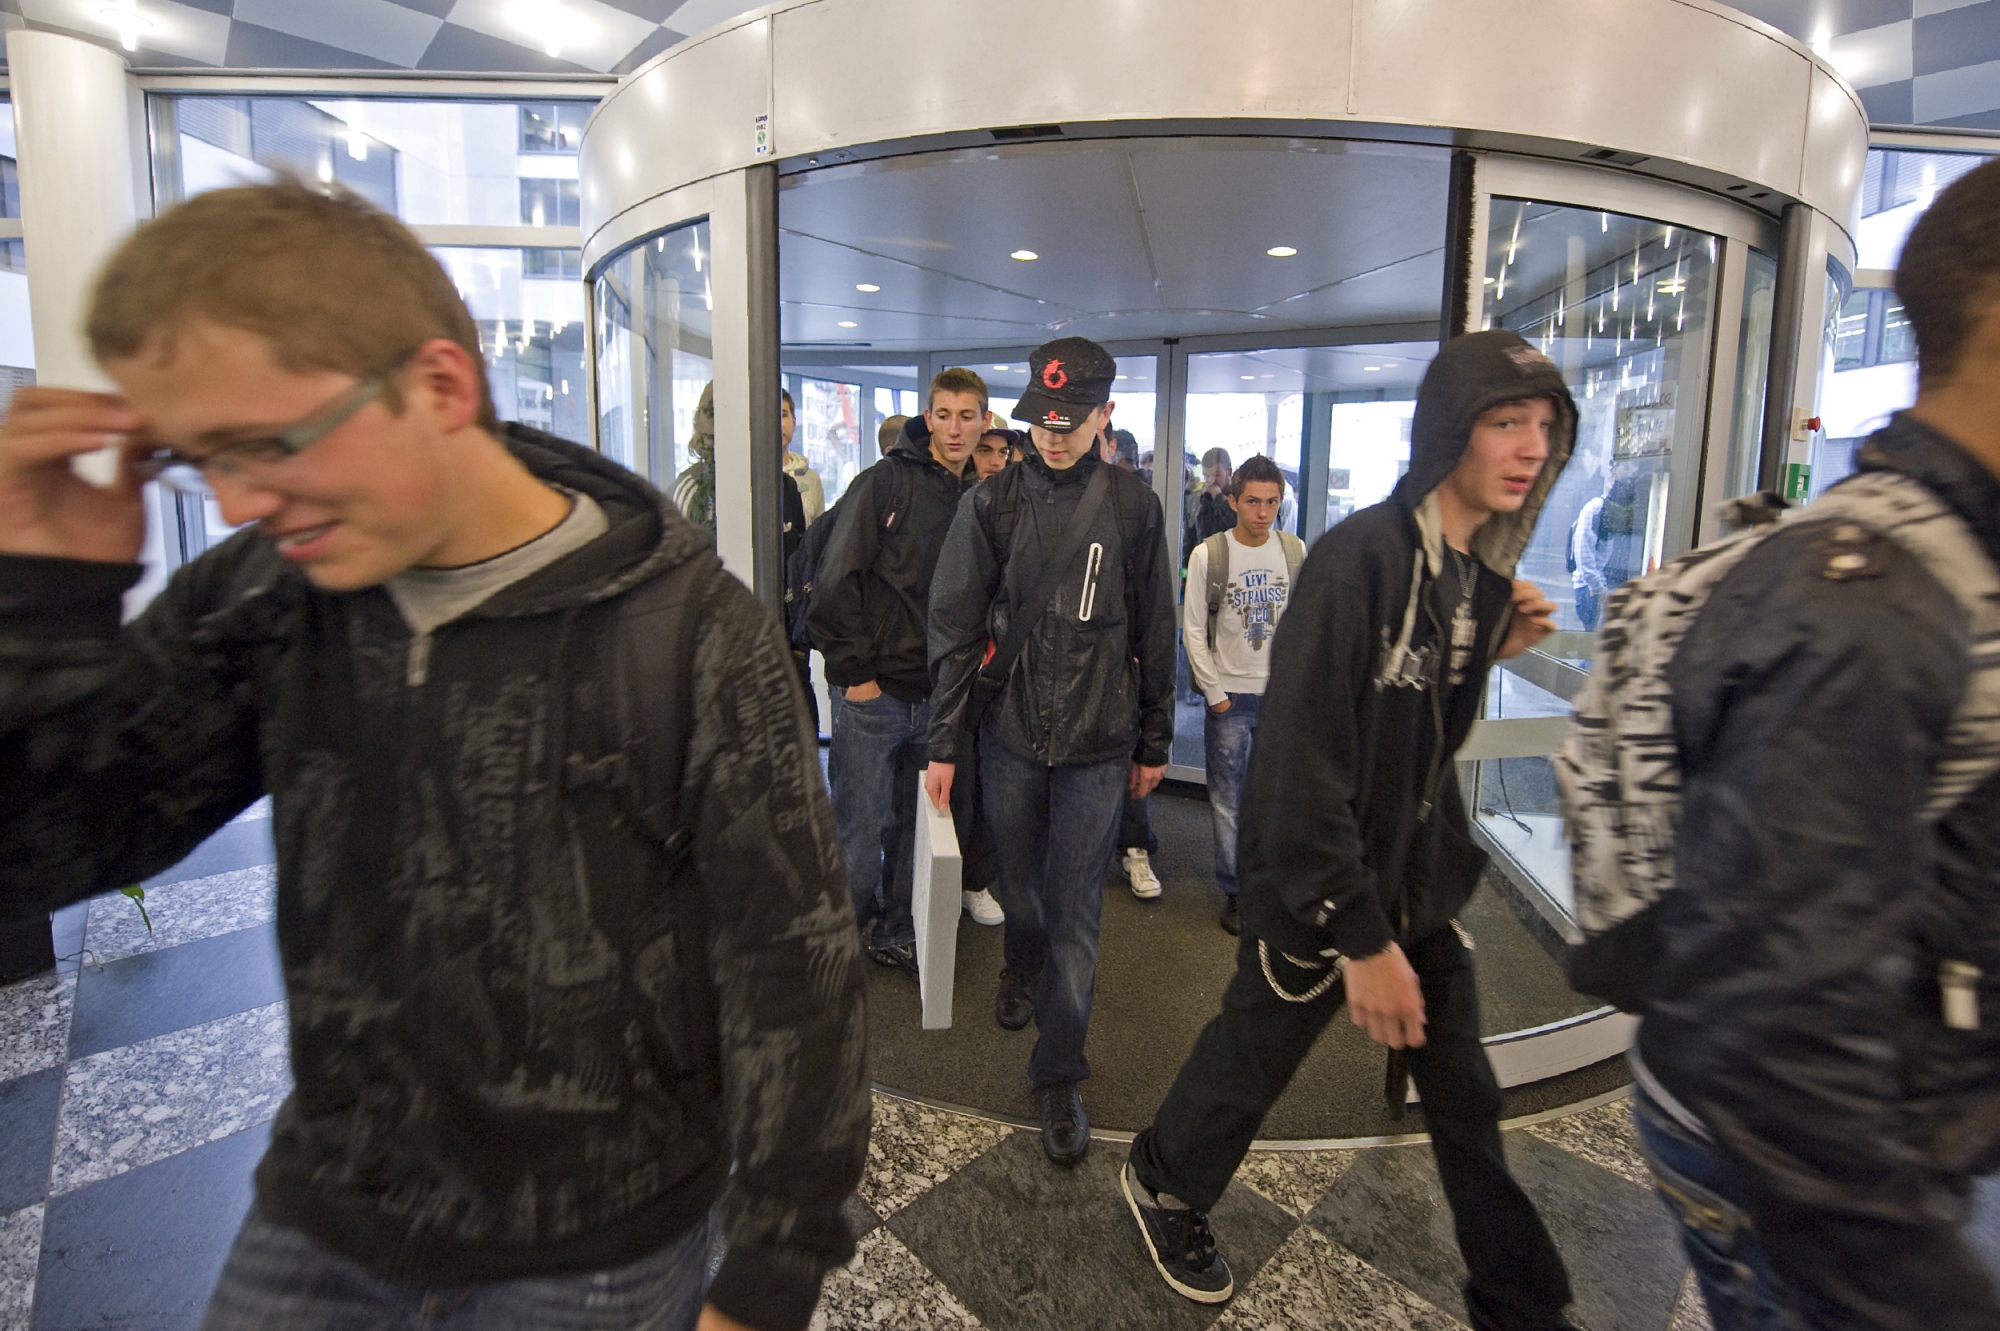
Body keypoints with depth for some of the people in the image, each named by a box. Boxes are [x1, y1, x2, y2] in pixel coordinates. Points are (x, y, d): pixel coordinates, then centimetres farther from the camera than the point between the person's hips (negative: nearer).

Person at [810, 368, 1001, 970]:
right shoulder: (887, 481, -8)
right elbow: (836, 581, -12)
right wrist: (853, 671, -13)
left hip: (938, 696, 5)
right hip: (875, 693, -5)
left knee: (915, 825, 15)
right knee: (860, 830, 4)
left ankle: (894, 931, 33)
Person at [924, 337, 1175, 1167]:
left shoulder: (1133, 508, 0)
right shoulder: (992, 504, -2)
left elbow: (1155, 634, 6)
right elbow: (956, 628, -1)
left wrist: (1154, 742, 9)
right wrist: (943, 743, -3)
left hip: (1098, 745, -1)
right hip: (1010, 735, 1)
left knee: (1075, 911, 2)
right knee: (1019, 887, 18)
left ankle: (1059, 1076, 16)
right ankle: (1022, 974, 50)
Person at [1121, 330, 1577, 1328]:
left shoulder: (1481, 570, 4)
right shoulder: (1360, 558, -23)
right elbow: (1303, 759, -26)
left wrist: (1494, 651, -5)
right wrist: (1361, 939, -22)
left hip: (1423, 878, 7)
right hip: (1318, 886, -7)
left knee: (1466, 1100, 15)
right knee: (1251, 1060, 15)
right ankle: (1163, 1185, 44)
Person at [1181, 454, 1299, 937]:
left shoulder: (1295, 551, 3)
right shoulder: (1208, 555, -6)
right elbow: (1193, 630, -4)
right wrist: (1214, 692, -7)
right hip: (1229, 696, -2)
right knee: (1228, 802, 6)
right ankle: (1234, 892, 20)